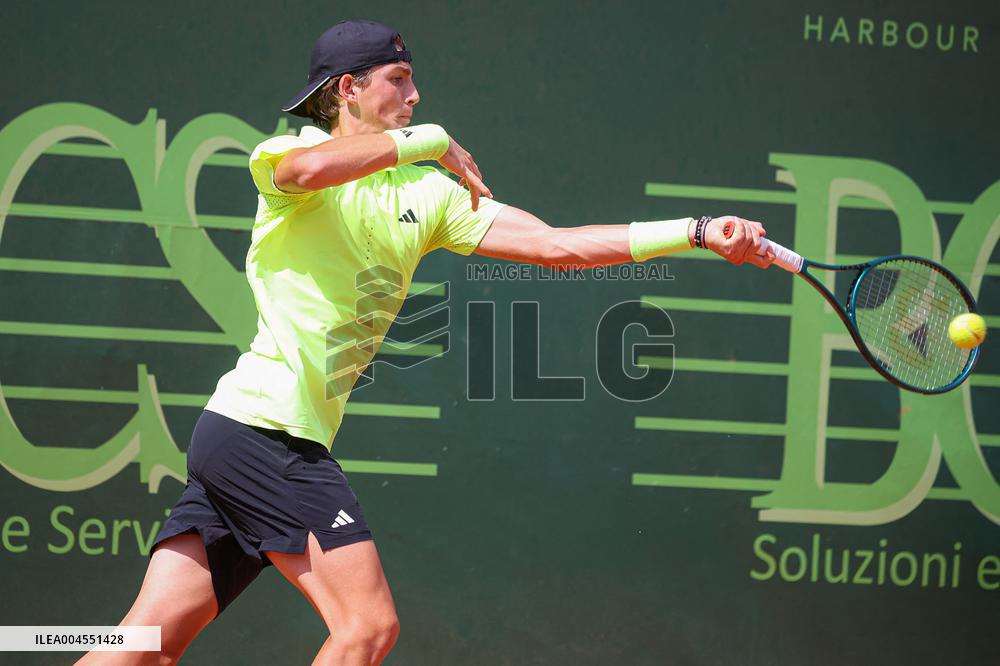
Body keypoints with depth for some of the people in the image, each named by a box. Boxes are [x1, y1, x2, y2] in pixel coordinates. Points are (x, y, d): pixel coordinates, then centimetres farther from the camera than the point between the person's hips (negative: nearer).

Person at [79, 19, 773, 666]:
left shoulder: (429, 192, 16)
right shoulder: (287, 153, -2)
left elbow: (555, 244, 11)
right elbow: (305, 169, -30)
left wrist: (699, 232, 4)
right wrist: (430, 139, -18)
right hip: (262, 429, -7)